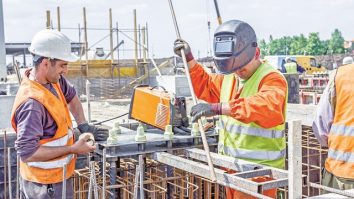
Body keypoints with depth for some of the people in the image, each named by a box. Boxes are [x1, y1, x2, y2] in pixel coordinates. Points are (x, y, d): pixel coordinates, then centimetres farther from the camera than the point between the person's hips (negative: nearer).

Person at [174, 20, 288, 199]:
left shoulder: (271, 78, -16)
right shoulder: (229, 77, 12)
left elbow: (267, 105, -37)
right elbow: (205, 86, 29)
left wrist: (218, 108, -41)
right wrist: (189, 59, 16)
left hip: (259, 169, -8)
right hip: (231, 166, 8)